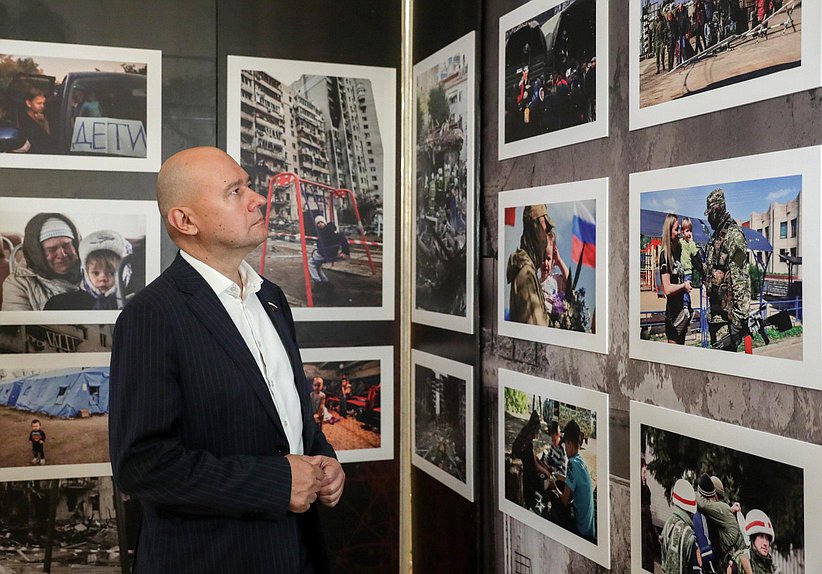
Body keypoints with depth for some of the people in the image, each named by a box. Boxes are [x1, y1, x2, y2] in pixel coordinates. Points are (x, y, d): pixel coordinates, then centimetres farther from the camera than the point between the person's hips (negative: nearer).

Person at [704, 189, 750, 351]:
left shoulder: (734, 235, -12)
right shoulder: (715, 237, 17)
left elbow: (740, 278, -19)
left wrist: (739, 315, -23)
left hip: (728, 309, -9)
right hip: (715, 310, 9)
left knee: (724, 350, -11)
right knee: (716, 347, 14)